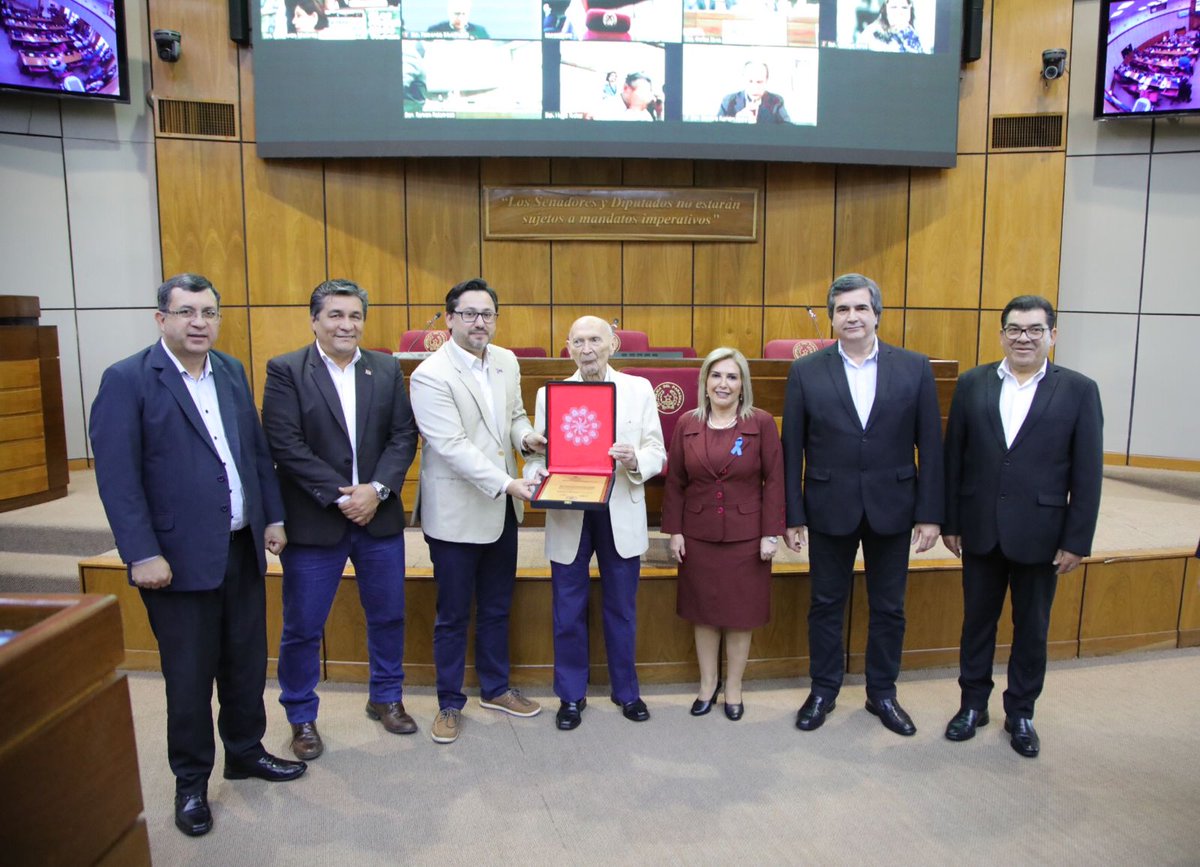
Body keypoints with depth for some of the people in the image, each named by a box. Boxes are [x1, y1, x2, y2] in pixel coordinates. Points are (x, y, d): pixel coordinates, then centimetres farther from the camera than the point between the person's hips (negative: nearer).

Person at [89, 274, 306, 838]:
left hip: (242, 548, 5)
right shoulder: (127, 380, -10)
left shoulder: (232, 371, 8)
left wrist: (272, 516, 9)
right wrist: (142, 555, -17)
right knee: (189, 677, 9)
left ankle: (245, 751, 38)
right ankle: (191, 782, 29)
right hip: (180, 557, -5)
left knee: (247, 663, 17)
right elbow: (117, 476, -14)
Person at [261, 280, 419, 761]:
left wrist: (377, 489, -14)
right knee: (302, 628, 8)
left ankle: (386, 698, 37)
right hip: (313, 522, -3)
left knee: (388, 616, 15)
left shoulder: (387, 369, 5)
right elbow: (287, 446, -13)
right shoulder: (285, 371, -5)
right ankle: (301, 718, 29)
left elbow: (403, 436, 0)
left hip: (379, 518, 4)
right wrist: (340, 496, -17)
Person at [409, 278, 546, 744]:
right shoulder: (430, 375, -17)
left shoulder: (506, 362, 5)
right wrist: (507, 482, -28)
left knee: (497, 608, 19)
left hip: (502, 509, 6)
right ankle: (450, 703, 27)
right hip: (456, 511, -6)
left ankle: (495, 688, 38)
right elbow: (453, 446, -23)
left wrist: (526, 435, -5)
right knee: (453, 615, 8)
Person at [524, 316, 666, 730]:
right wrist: (535, 475, -22)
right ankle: (571, 695, 28)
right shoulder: (549, 393, 3)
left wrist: (635, 460, -22)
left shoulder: (639, 389, 2)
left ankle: (626, 691, 32)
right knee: (568, 611, 9)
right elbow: (537, 452, 0)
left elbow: (657, 452, -1)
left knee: (621, 608, 13)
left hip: (621, 514, 0)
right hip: (568, 514, 0)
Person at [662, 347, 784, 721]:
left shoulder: (762, 423, -4)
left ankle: (734, 688, 27)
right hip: (699, 536, 2)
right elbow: (675, 482, 4)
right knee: (704, 611, 12)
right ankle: (707, 684, 30)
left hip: (745, 536, -2)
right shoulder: (688, 424, 2)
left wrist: (771, 533, -8)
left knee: (741, 613, 9)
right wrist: (674, 531, 0)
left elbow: (774, 481, -4)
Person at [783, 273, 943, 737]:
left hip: (891, 508, 1)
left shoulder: (914, 368, -1)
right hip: (830, 508, -1)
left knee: (889, 609, 14)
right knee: (826, 605, 12)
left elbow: (930, 445, -1)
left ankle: (882, 693, 33)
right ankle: (823, 691, 30)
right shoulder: (806, 371, -3)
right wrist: (792, 515, -3)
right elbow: (792, 449, -2)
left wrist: (930, 513, -4)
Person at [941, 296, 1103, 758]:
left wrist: (1077, 541, -6)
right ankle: (973, 703, 30)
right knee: (977, 619, 14)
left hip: (1039, 533, -1)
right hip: (981, 529, 1)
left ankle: (1021, 712, 30)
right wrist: (950, 522, 1)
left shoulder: (1079, 390, -3)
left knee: (1032, 628, 12)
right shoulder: (972, 383, 1)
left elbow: (1088, 473, -4)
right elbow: (954, 457, 2)